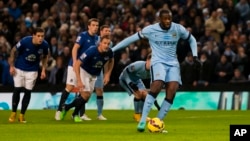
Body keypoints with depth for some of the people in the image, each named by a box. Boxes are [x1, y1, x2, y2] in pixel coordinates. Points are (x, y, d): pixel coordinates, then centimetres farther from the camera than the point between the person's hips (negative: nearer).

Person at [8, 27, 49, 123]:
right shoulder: (24, 41, -25)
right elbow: (14, 51, -9)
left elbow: (45, 57, 5)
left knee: (28, 92, -1)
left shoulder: (45, 45, -17)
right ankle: (13, 113, 11)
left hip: (32, 71, 2)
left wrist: (43, 70, 0)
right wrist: (11, 66, -9)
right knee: (17, 89, -5)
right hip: (19, 68, -2)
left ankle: (22, 115, 10)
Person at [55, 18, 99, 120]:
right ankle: (59, 110, -3)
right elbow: (75, 48, -20)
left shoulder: (96, 38, 7)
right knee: (69, 87, -10)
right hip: (75, 65, -6)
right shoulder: (83, 35, -12)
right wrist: (75, 62, -31)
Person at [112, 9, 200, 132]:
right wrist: (112, 49, 0)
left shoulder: (178, 29, 0)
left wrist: (195, 56, 7)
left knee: (172, 89, -17)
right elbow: (132, 39, 0)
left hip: (173, 63, 3)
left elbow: (192, 40, 17)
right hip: (158, 62, -3)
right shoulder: (150, 30, -7)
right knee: (157, 85, -28)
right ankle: (143, 120, -25)